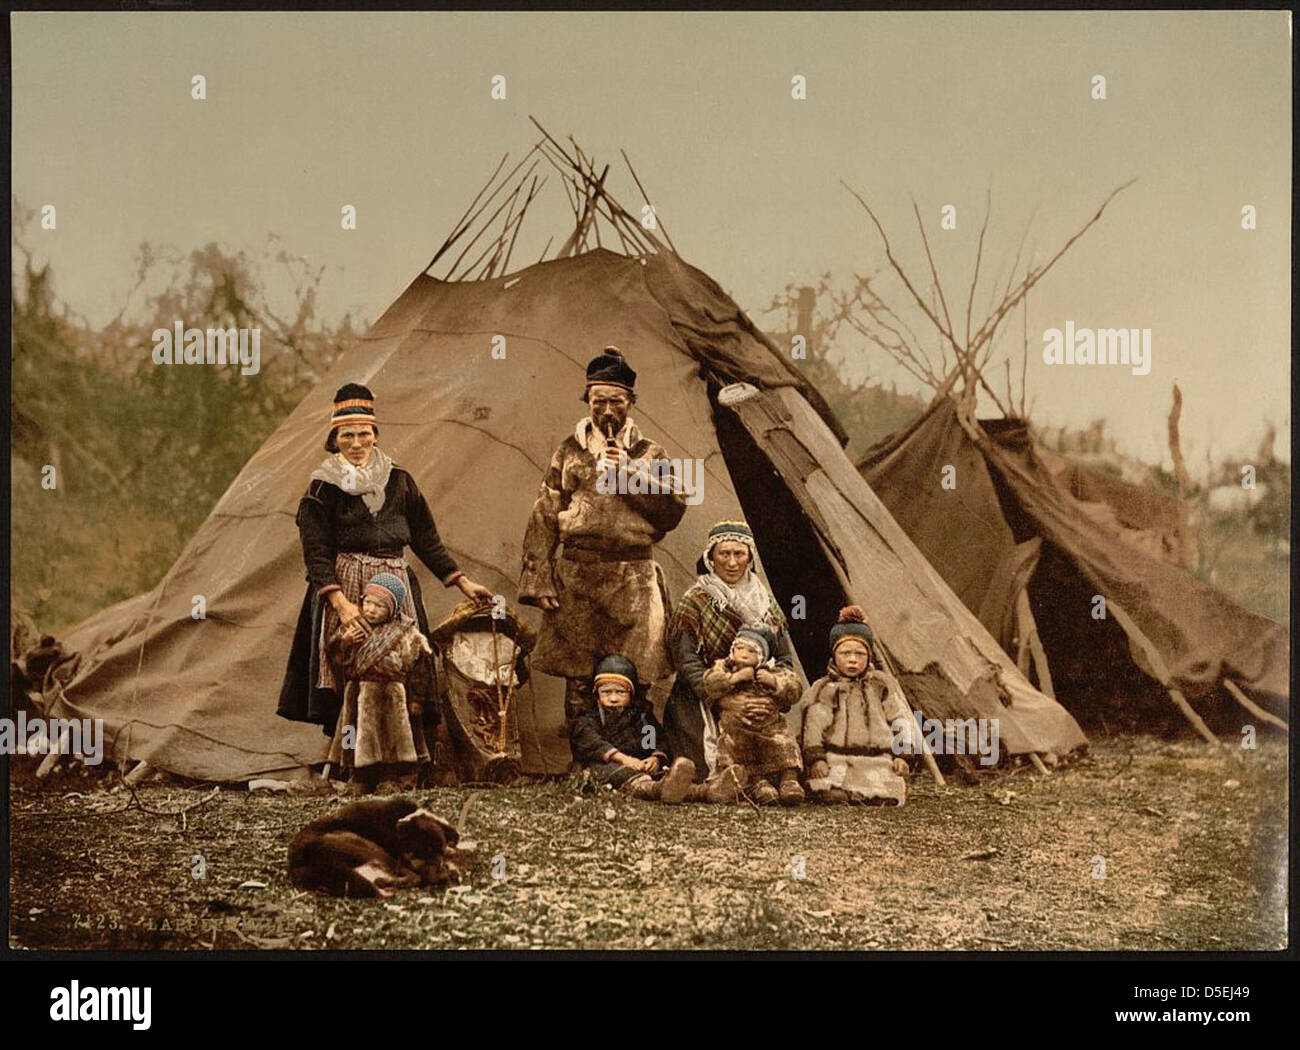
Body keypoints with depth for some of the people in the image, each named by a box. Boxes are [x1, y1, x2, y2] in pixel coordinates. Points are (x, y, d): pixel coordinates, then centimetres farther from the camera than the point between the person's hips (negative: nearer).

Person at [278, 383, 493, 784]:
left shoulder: (398, 482, 12)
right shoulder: (324, 488, 2)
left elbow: (427, 539, 17)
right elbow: (316, 554, -5)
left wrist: (462, 582, 11)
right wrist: (340, 602, -18)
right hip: (344, 589, -3)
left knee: (403, 671, -5)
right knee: (349, 680, -9)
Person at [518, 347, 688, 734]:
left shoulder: (649, 454, 11)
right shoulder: (570, 452, 10)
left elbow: (673, 509, -2)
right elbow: (544, 518, 5)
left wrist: (627, 475, -10)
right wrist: (539, 582, -4)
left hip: (633, 578, 0)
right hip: (576, 576, 0)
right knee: (576, 676, 1)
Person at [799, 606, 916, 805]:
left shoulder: (883, 684, 19)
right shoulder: (822, 689, 14)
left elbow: (903, 721, 17)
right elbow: (812, 727, 4)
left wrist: (903, 755, 3)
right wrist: (815, 759, -11)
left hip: (877, 760, 3)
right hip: (836, 759, -3)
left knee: (887, 796, -22)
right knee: (828, 794, -30)